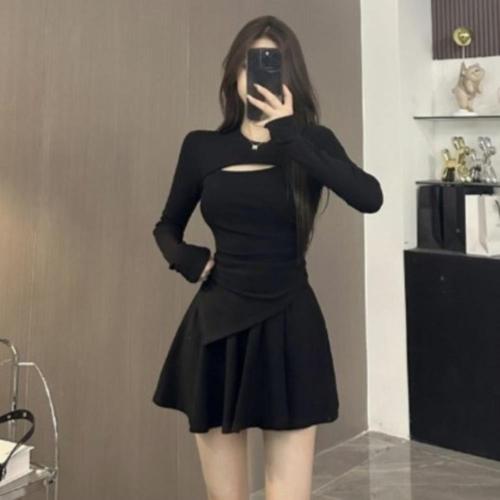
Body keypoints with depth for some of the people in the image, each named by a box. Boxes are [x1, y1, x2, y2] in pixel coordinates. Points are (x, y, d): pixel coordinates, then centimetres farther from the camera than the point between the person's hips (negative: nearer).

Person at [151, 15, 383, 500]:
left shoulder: (313, 141, 0)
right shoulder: (202, 147, 4)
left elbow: (369, 198, -20)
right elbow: (167, 227, 17)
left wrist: (289, 135, -23)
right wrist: (186, 259, -4)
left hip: (289, 327, -1)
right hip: (218, 327, 2)